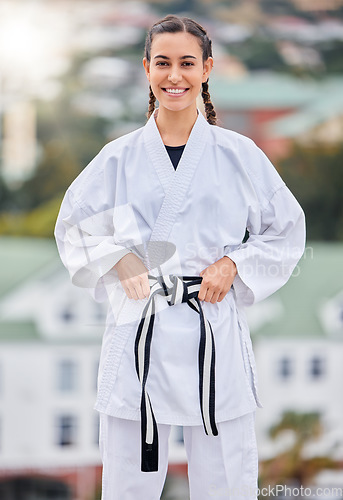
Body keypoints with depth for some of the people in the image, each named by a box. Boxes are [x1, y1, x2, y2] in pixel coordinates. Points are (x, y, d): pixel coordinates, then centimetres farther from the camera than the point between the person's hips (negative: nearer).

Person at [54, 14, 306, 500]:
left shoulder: (239, 155, 3)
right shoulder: (119, 159, 5)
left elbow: (286, 231, 10)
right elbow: (73, 227, 14)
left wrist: (233, 265, -5)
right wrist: (116, 260, -3)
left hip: (214, 330, 0)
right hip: (140, 328, 1)